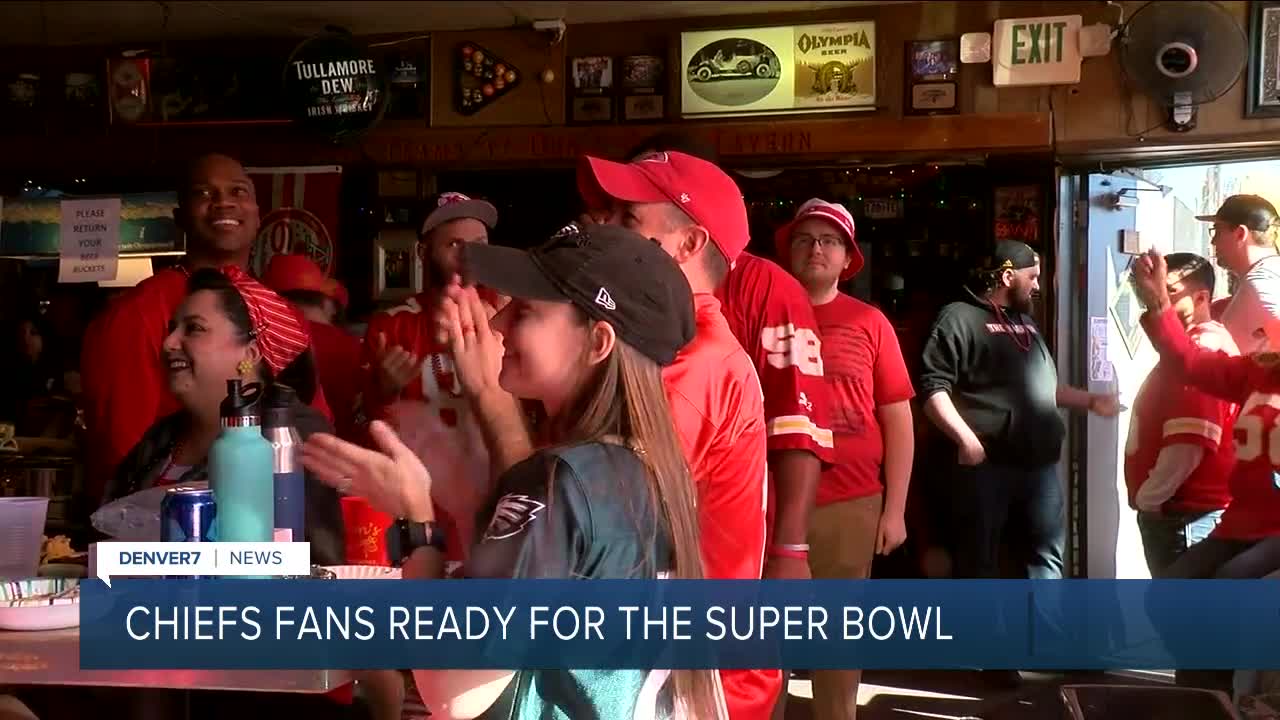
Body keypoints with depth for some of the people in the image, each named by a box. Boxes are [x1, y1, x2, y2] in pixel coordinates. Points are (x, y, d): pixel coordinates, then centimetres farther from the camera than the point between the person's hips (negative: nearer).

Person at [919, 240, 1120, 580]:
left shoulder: (1025, 322, 22)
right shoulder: (961, 317, -6)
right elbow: (933, 386, -15)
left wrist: (1091, 401, 24)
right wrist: (966, 438, -22)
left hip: (1040, 463, 8)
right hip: (987, 464, -8)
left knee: (1048, 554, 12)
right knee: (980, 561, 1)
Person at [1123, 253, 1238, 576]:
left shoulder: (1203, 350, -17)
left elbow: (1189, 443, -25)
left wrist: (1147, 498, -14)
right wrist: (1149, 497, 17)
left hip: (1188, 513, -11)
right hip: (1174, 510, 11)